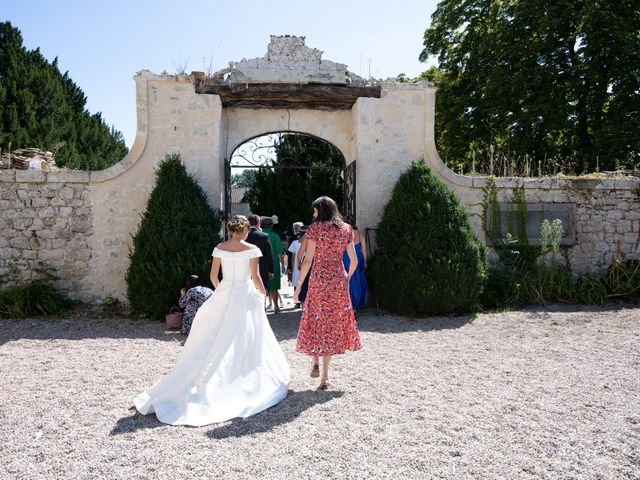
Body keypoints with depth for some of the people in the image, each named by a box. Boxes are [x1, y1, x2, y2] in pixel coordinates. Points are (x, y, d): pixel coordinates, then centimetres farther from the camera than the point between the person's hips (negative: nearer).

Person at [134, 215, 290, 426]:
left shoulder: (219, 249, 1)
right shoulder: (252, 249, -8)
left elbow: (213, 276, 4)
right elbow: (255, 277, -10)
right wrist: (263, 294, 7)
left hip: (223, 297, 3)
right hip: (245, 296, -3)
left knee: (216, 341, 11)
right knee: (245, 341, 6)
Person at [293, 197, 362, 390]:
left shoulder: (315, 228, -7)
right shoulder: (345, 229, 4)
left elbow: (308, 260, -11)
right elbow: (354, 261, 4)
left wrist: (299, 285, -4)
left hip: (319, 279, -3)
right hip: (339, 281, 4)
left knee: (316, 320, 17)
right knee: (333, 324, 11)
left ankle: (315, 362, 7)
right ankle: (325, 376, 14)